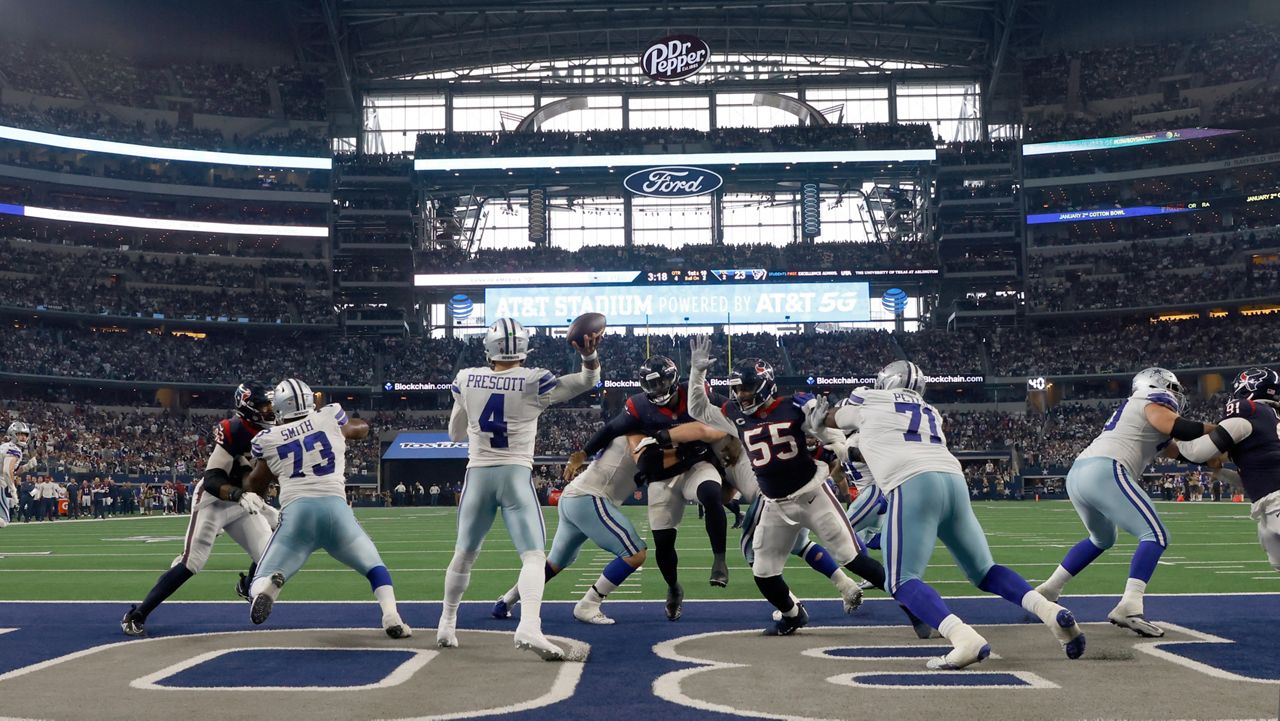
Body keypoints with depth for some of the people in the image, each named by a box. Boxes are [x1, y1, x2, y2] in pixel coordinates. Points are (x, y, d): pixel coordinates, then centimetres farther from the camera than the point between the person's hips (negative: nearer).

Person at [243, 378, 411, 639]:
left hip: (296, 512, -1)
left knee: (258, 587, 7)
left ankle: (270, 583, -29)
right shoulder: (330, 417, 13)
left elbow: (254, 485, 28)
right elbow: (361, 429, 36)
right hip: (336, 508, 1)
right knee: (375, 568, 22)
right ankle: (392, 618, -2)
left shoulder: (268, 439, 13)